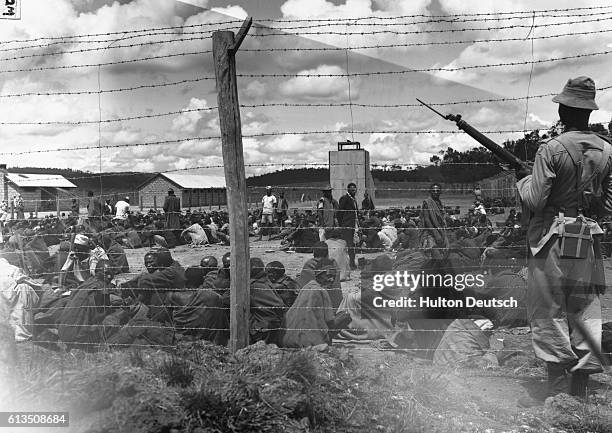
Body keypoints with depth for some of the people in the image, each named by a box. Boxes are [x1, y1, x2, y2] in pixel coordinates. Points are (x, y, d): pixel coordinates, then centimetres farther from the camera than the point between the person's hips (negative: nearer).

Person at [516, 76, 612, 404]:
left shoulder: (552, 149, -13)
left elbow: (533, 201, -14)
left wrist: (523, 179, 5)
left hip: (552, 241, -5)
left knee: (551, 317, 3)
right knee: (585, 318, 11)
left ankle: (558, 399, 7)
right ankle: (578, 398, 19)